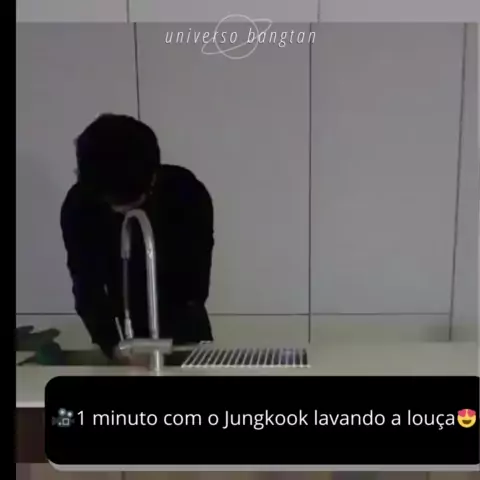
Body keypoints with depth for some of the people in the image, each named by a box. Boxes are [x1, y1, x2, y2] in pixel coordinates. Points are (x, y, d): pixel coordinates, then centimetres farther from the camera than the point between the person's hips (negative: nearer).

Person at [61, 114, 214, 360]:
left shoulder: (187, 194, -24)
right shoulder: (78, 206, -19)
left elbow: (196, 287, -21)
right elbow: (87, 290, -18)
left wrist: (168, 343, -30)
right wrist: (113, 345, -31)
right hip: (122, 332, 1)